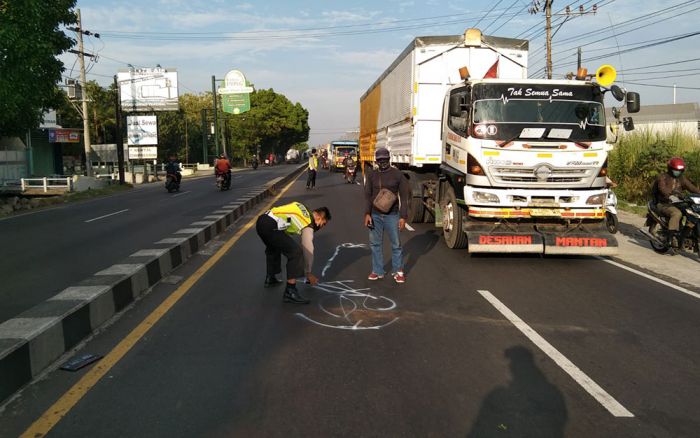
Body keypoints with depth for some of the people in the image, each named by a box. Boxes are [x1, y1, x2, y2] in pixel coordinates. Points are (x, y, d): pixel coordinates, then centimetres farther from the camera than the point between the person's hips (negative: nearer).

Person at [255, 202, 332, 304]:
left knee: (273, 248, 35)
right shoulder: (308, 226, 4)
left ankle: (270, 278, 48)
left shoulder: (303, 210, 26)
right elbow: (308, 250, 6)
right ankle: (290, 291, -11)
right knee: (296, 252, -10)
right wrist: (308, 273, 17)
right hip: (270, 226, -10)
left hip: (261, 220, 10)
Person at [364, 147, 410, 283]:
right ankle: (377, 271, 20)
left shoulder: (397, 174, -3)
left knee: (396, 244, 2)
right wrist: (367, 214, -2)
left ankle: (398, 272, 15)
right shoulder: (372, 175, 6)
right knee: (375, 243, 8)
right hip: (375, 215, 3)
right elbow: (368, 195, 8)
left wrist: (403, 217, -8)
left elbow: (404, 197, -3)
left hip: (392, 215, -3)